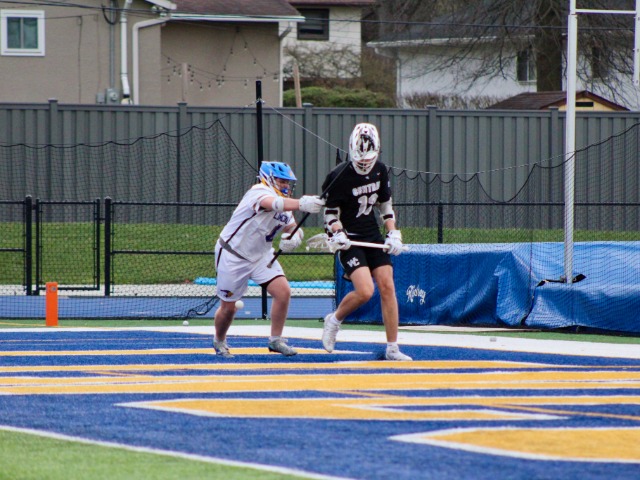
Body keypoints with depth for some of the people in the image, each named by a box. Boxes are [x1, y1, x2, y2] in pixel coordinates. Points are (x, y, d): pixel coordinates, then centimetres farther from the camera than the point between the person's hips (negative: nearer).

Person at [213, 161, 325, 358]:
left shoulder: (284, 202, 2)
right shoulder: (259, 192, -25)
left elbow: (292, 227, 0)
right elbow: (275, 204, -47)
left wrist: (294, 238, -26)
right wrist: (301, 204, -65)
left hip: (261, 255, 7)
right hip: (232, 254, -7)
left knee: (283, 292, -10)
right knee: (228, 306, 3)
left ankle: (275, 340, 4)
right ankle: (219, 342, 31)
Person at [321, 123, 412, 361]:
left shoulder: (380, 171, 3)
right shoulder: (339, 176, -14)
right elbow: (330, 211, -7)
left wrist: (393, 233, 7)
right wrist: (337, 233, -23)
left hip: (374, 237, 6)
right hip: (349, 240, -6)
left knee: (387, 287, -4)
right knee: (364, 291, -20)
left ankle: (392, 348, 2)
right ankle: (334, 320, 10)